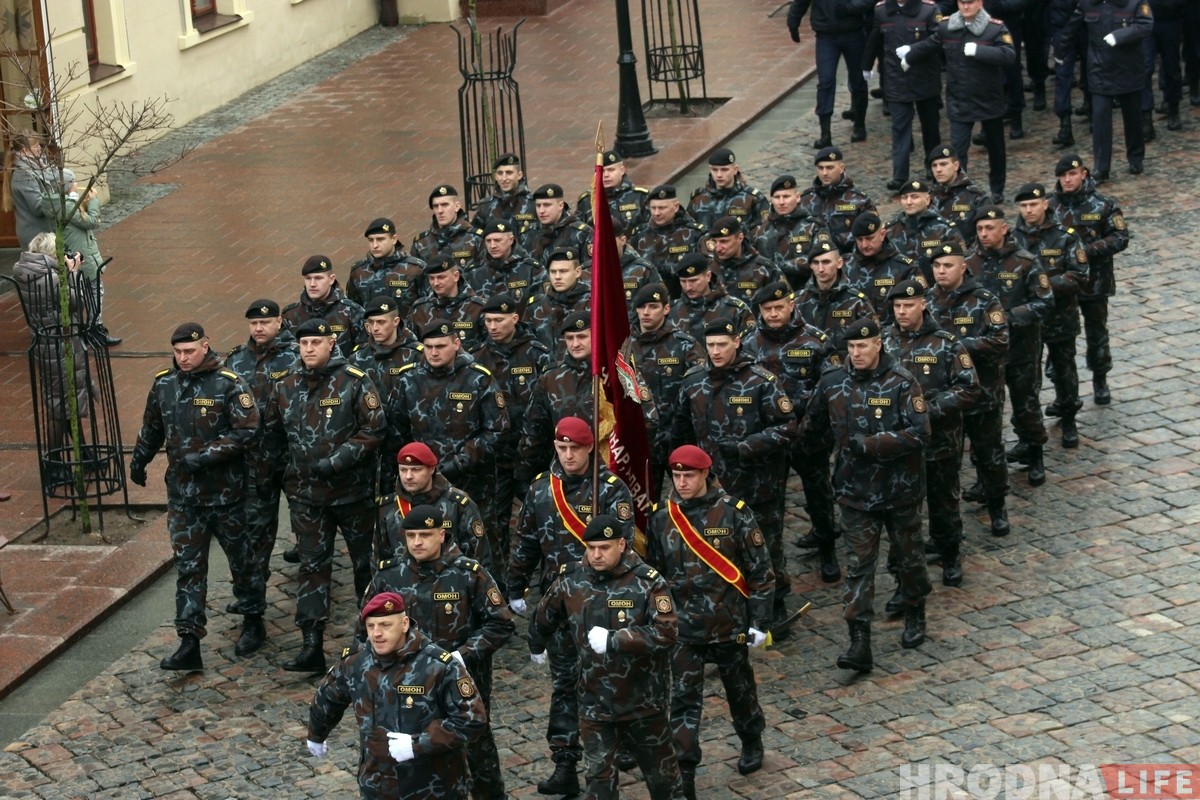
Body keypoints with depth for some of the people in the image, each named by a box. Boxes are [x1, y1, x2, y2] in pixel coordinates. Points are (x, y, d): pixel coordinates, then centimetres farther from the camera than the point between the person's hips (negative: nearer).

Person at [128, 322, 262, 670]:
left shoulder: (229, 384, -12)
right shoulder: (164, 384, 3)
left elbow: (246, 430, -17)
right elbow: (151, 428, 18)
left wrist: (206, 455, -22)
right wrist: (138, 460, 26)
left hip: (225, 492, -4)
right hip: (183, 494, 4)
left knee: (241, 557, 12)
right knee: (187, 566, 0)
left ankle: (253, 624, 31)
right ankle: (189, 644, -1)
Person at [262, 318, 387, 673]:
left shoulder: (355, 382, -9)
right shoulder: (285, 388, 4)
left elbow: (374, 429, -14)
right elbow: (273, 434, 16)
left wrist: (336, 461, -20)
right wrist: (287, 470, 9)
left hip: (352, 489, -3)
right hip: (305, 495, 3)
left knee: (364, 560, 10)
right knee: (312, 566, 1)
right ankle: (312, 646, -1)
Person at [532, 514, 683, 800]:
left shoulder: (647, 581, -15)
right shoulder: (571, 579, -4)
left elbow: (666, 634, -24)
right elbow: (543, 622, 13)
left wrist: (612, 640, -25)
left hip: (643, 701, -2)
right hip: (594, 702, 2)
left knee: (660, 772, 14)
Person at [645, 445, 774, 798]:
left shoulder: (734, 513, -10)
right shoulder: (662, 518, -1)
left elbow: (761, 570, -5)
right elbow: (653, 571, 10)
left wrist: (759, 621, -7)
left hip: (728, 624, -1)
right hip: (682, 627, 1)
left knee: (740, 688, 18)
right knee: (683, 701, -4)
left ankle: (752, 742, 44)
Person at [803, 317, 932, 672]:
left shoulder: (901, 383, -13)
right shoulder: (832, 383, -2)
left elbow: (919, 434, -21)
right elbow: (813, 426, 16)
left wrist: (868, 444, -25)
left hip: (900, 490, -2)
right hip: (856, 492, 2)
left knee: (908, 556, 16)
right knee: (859, 565, -3)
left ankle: (915, 617, 39)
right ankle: (859, 643, -7)